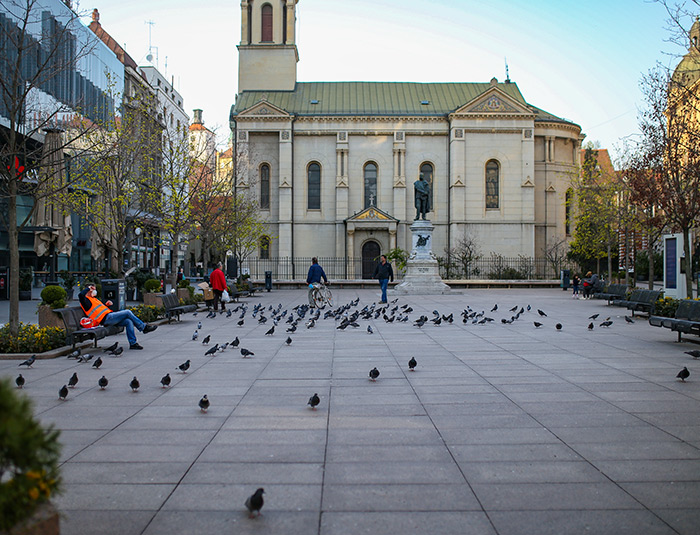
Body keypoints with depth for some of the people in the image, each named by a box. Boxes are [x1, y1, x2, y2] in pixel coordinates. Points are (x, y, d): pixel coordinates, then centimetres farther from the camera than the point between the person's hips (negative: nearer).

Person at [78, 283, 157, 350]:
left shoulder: (94, 299, 29)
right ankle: (144, 327, -7)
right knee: (128, 312, -17)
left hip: (109, 316, 10)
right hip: (105, 318, -10)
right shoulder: (86, 300, 0)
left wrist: (106, 304, 17)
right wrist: (88, 288, -8)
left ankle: (133, 343, -10)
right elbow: (80, 295, -22)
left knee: (128, 321, -10)